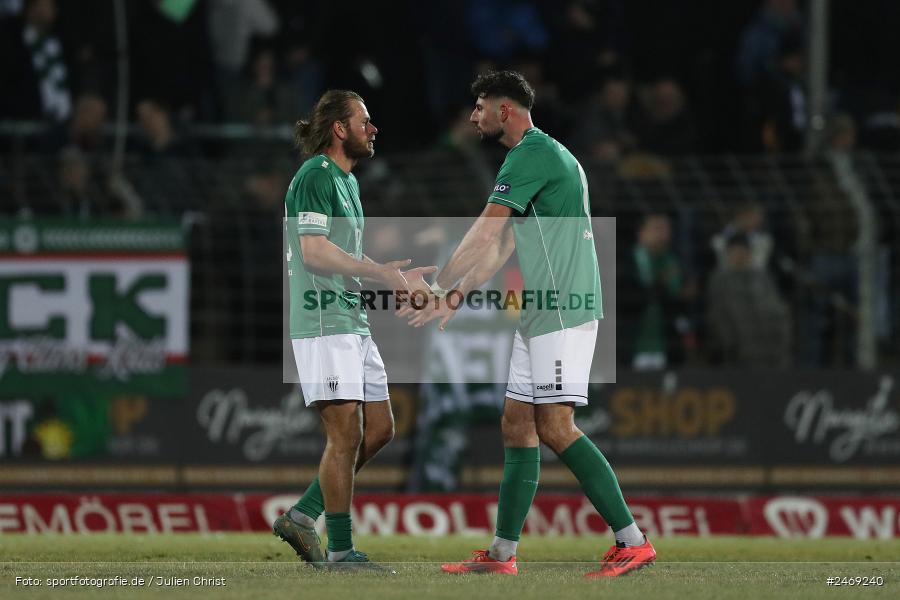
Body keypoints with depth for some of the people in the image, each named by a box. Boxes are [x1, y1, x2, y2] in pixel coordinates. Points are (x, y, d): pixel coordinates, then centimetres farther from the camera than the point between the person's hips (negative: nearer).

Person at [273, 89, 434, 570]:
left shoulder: (347, 181, 20)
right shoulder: (315, 177, -11)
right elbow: (315, 252, -20)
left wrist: (399, 275, 17)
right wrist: (381, 271, -18)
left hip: (353, 324, 10)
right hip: (324, 326, -10)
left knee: (379, 429, 8)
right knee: (346, 433, -10)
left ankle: (302, 516, 14)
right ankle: (340, 550, -4)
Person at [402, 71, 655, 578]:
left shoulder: (533, 154, -11)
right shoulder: (540, 155, 21)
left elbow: (485, 234, -13)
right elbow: (500, 247, 24)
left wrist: (439, 288, -7)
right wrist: (457, 297, 20)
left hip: (562, 312, -10)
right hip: (540, 315, 10)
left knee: (556, 426, -14)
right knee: (517, 425, 10)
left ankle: (632, 541, -16)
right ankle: (503, 554, 13)